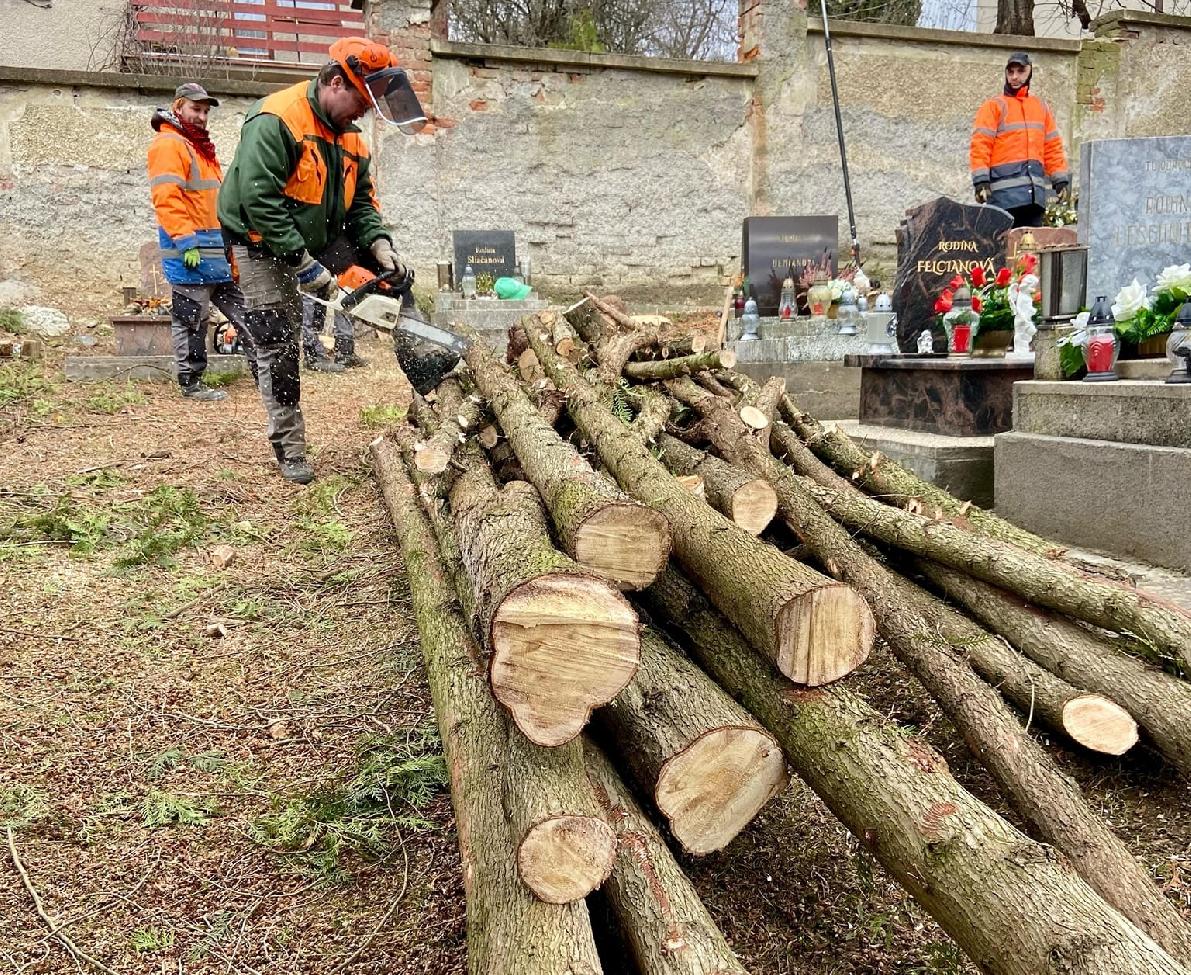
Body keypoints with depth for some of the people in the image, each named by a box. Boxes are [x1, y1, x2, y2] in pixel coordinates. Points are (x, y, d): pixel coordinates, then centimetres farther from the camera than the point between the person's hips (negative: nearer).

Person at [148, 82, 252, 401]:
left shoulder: (199, 145, 23)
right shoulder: (168, 144, -7)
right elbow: (166, 198, -18)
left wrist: (228, 239, 23)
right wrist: (187, 241, -24)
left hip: (216, 248, 10)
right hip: (190, 251, -10)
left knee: (241, 308, 10)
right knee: (192, 318, -4)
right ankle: (190, 383, 3)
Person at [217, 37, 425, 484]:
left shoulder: (348, 134, 3)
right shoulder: (276, 120, -24)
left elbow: (362, 197, 5)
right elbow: (259, 199, -30)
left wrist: (377, 241, -15)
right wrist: (303, 264, -30)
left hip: (319, 241, 7)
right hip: (265, 249, -7)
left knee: (392, 269, -2)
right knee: (279, 347, -3)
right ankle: (289, 448, 9)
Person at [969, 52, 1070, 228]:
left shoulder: (1041, 107, 21)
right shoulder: (994, 106, 5)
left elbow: (1053, 146, 20)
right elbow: (980, 145, -5)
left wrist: (1060, 179, 11)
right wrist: (981, 180, -16)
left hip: (1035, 193, 5)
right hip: (1004, 193, -5)